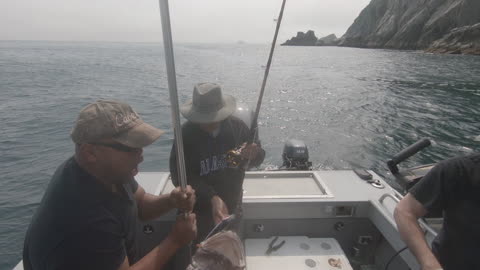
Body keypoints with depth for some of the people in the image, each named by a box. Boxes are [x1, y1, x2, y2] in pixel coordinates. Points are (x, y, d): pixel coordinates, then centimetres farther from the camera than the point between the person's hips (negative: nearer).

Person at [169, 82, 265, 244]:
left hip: (231, 206, 3)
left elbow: (258, 158, -3)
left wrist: (253, 154, -28)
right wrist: (212, 198, -34)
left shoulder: (237, 127, -12)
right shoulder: (186, 133, -20)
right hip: (199, 209, -2)